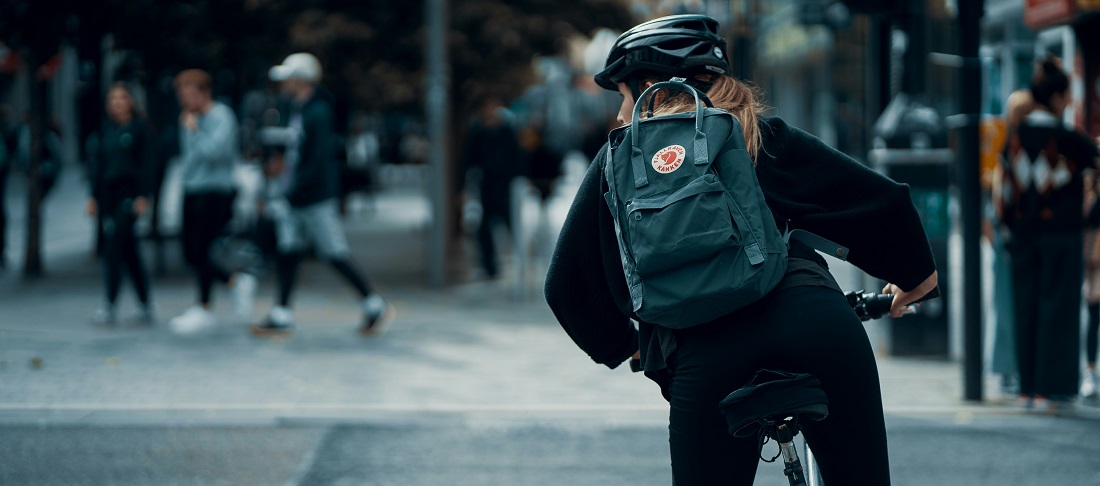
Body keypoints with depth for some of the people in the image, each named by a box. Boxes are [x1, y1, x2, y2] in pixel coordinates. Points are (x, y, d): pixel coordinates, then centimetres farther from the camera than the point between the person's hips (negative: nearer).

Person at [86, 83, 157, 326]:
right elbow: (98, 162, 15)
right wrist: (94, 196, 11)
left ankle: (109, 306, -8)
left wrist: (143, 196, -13)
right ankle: (145, 307, 13)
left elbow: (146, 162, -7)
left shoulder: (139, 127, -4)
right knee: (129, 251, 8)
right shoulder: (107, 129, 11)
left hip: (128, 194, -6)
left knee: (113, 247, -12)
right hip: (108, 194, 6)